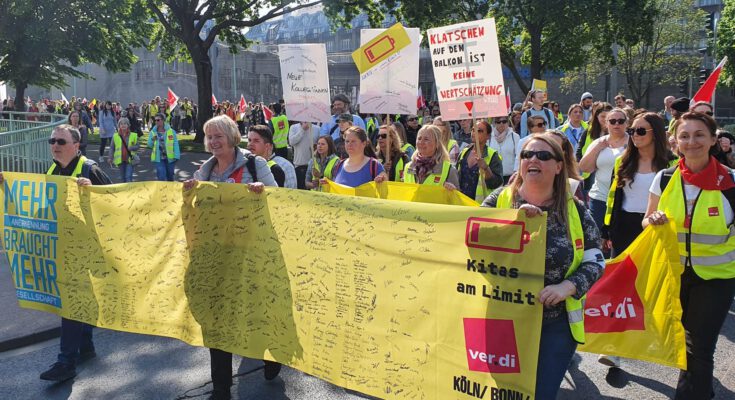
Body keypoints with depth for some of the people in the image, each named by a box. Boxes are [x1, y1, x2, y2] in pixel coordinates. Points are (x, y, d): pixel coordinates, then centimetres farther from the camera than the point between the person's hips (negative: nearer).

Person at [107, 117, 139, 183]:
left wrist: (131, 147, -18)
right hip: (120, 160, 2)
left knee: (128, 177, -11)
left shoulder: (133, 135, 1)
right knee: (123, 178, 11)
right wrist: (110, 158, -5)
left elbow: (137, 146, 3)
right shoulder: (115, 136, 3)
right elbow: (112, 148, 5)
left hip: (130, 160, -2)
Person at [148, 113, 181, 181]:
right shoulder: (152, 132, 2)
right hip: (159, 159, 0)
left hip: (170, 158, 0)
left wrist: (176, 157, -11)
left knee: (170, 178, 14)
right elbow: (149, 145, 4)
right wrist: (152, 140, -18)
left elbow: (175, 144, -5)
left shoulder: (171, 131, -4)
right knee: (161, 177, -8)